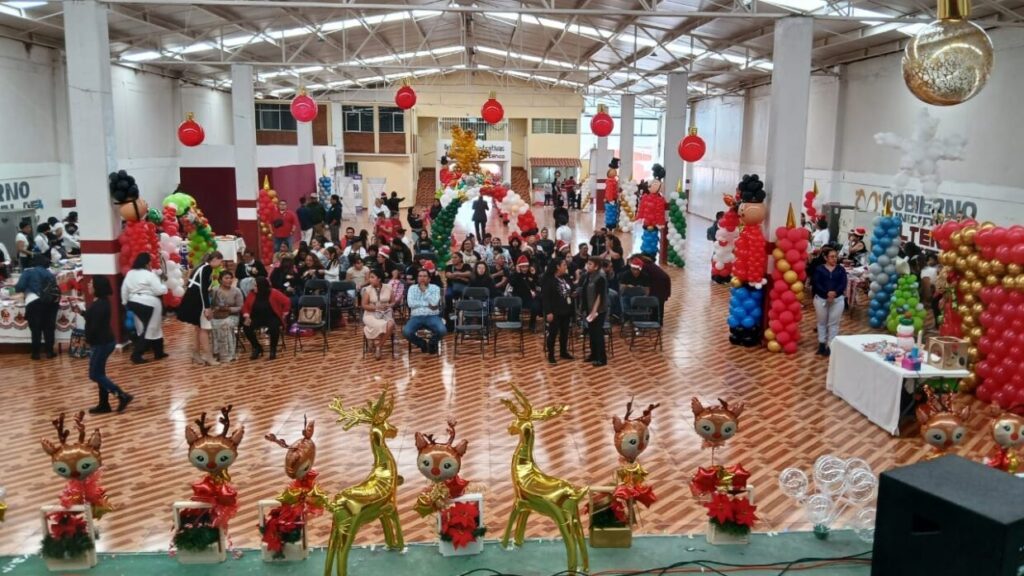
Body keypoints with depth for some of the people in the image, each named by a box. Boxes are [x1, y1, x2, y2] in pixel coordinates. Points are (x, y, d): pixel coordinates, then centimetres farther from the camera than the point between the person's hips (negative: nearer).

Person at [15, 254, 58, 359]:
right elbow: (55, 288, 13)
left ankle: (36, 353, 8)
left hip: (35, 302, -3)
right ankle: (49, 351, 11)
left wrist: (16, 288, 20)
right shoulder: (49, 273, 19)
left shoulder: (28, 271, 7)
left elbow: (20, 287, -1)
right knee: (49, 327, 10)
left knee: (36, 328, 5)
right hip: (51, 302, 3)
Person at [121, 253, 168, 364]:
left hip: (134, 303, 9)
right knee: (150, 329, 0)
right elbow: (159, 290, -16)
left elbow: (124, 289, 12)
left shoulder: (130, 274, 8)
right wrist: (165, 287, 4)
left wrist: (125, 302, 21)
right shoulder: (150, 275, -15)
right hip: (148, 304, -9)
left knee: (142, 329, 15)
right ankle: (136, 355, -3)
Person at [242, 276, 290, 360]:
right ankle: (257, 348, 1)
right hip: (257, 318, 4)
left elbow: (287, 302, -10)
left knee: (274, 327, -36)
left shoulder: (274, 293, -13)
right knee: (246, 327, -23)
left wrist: (284, 315, -8)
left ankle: (273, 350, -10)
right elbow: (246, 306, 2)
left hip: (272, 318, -3)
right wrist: (247, 317, -13)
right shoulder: (252, 294, -4)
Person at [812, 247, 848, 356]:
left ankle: (831, 345, 8)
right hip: (821, 298, 0)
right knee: (822, 322, 10)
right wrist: (827, 293, -24)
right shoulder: (819, 269, 0)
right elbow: (816, 284, -10)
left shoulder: (841, 269, 5)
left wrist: (835, 292, -23)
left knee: (833, 323, 3)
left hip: (838, 299, 1)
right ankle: (821, 344, 21)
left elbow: (843, 284, -5)